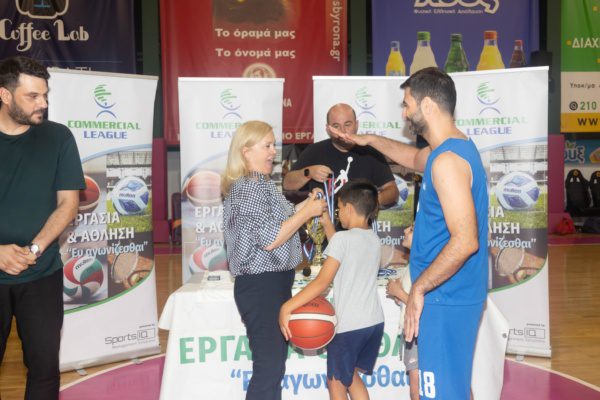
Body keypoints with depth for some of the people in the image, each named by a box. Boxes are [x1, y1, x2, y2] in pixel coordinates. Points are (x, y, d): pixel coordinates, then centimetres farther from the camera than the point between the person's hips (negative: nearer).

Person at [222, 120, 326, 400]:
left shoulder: (259, 185, 15)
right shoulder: (249, 187, -17)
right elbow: (270, 239, -23)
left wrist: (303, 207, 11)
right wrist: (307, 212, -15)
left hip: (273, 283, 10)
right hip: (261, 285, -10)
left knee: (275, 361, 17)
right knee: (269, 365, -6)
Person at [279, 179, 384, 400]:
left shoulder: (342, 239, -14)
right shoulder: (374, 239, 7)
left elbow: (322, 282, -19)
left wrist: (287, 307, -19)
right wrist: (326, 221, 25)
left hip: (348, 325, -7)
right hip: (374, 322, 7)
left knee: (336, 382, 9)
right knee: (350, 375, 23)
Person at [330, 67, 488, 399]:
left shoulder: (447, 160, -21)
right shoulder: (454, 147, 11)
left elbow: (465, 241, -28)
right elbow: (416, 158, 35)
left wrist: (419, 288, -21)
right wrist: (371, 140, 34)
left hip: (445, 298, -10)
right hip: (453, 295, 10)